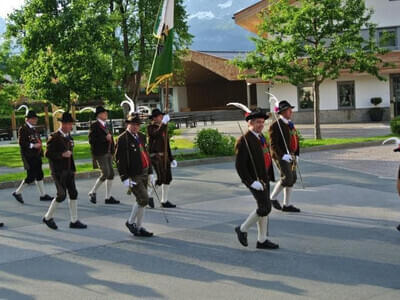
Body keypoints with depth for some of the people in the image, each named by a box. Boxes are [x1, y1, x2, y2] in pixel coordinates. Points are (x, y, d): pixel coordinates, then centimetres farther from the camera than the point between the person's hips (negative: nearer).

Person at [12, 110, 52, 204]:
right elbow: (21, 142, -19)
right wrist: (33, 145, -21)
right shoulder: (22, 129, -12)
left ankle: (43, 195, 16)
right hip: (29, 158, -9)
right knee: (31, 177, -6)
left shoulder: (33, 129, 14)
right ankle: (17, 193, 9)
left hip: (36, 157, 9)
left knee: (39, 175, 10)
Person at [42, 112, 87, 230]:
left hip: (68, 170, 8)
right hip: (58, 171, -8)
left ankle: (74, 221, 9)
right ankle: (48, 217, 11)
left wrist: (73, 169, 18)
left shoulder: (68, 137, 11)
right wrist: (62, 154, -25)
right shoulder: (54, 137, -12)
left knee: (73, 194, 3)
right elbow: (48, 154, -15)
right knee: (61, 195, -8)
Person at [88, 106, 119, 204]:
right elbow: (92, 140, -19)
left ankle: (108, 197, 13)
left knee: (111, 174, 6)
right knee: (105, 173, -11)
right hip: (100, 153, -8)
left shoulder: (105, 125, 15)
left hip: (108, 153, 8)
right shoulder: (94, 126, -10)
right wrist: (105, 138, -19)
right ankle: (92, 192, 7)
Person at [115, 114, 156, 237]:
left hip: (144, 174, 8)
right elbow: (119, 160, -14)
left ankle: (139, 227, 20)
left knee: (141, 201, 10)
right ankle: (131, 222, 7)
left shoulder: (141, 136, 13)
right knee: (144, 199, -13)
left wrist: (150, 172, 17)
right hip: (133, 176, -8)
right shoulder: (122, 139, -11)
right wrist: (125, 178, -18)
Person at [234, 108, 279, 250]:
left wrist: (268, 177, 19)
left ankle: (262, 240, 16)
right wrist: (251, 182, -23)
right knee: (265, 208, -12)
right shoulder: (244, 140, -16)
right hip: (254, 179, -9)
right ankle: (243, 229, 6)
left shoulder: (260, 137, 13)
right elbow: (240, 165, -19)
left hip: (264, 178, 9)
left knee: (263, 209, 9)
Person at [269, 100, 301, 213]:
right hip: (281, 156, -9)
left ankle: (287, 205, 15)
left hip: (291, 156, 9)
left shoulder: (290, 124, 14)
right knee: (287, 178, -15)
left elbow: (296, 140, 19)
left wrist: (296, 155, 11)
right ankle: (273, 198, 5)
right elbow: (274, 144, -17)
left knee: (293, 179, 7)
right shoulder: (275, 126, -12)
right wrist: (283, 155, -25)